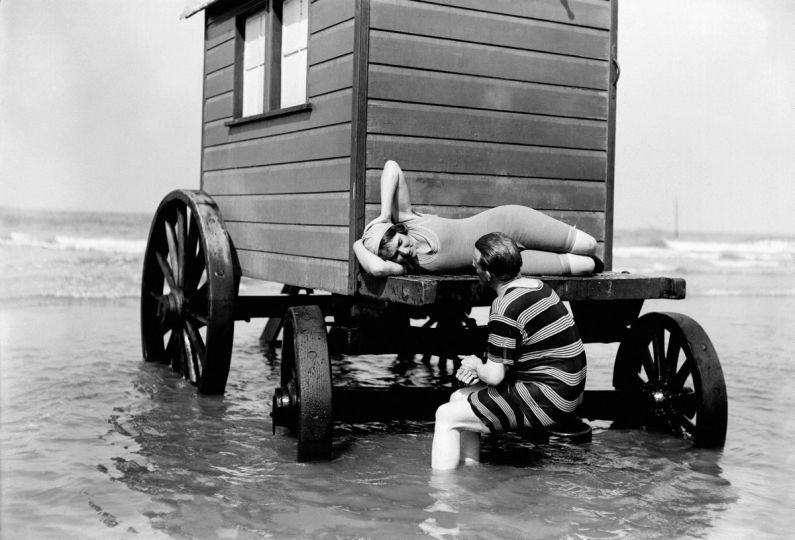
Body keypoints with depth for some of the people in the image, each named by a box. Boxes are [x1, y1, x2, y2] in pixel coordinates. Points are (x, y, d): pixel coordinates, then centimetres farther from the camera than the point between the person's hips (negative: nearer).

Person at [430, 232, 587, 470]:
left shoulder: (504, 309, -21)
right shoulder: (537, 286, 9)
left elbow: (495, 376, -19)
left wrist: (476, 366, 2)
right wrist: (481, 366, 7)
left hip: (545, 403, -10)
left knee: (446, 416, -1)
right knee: (459, 398, 19)